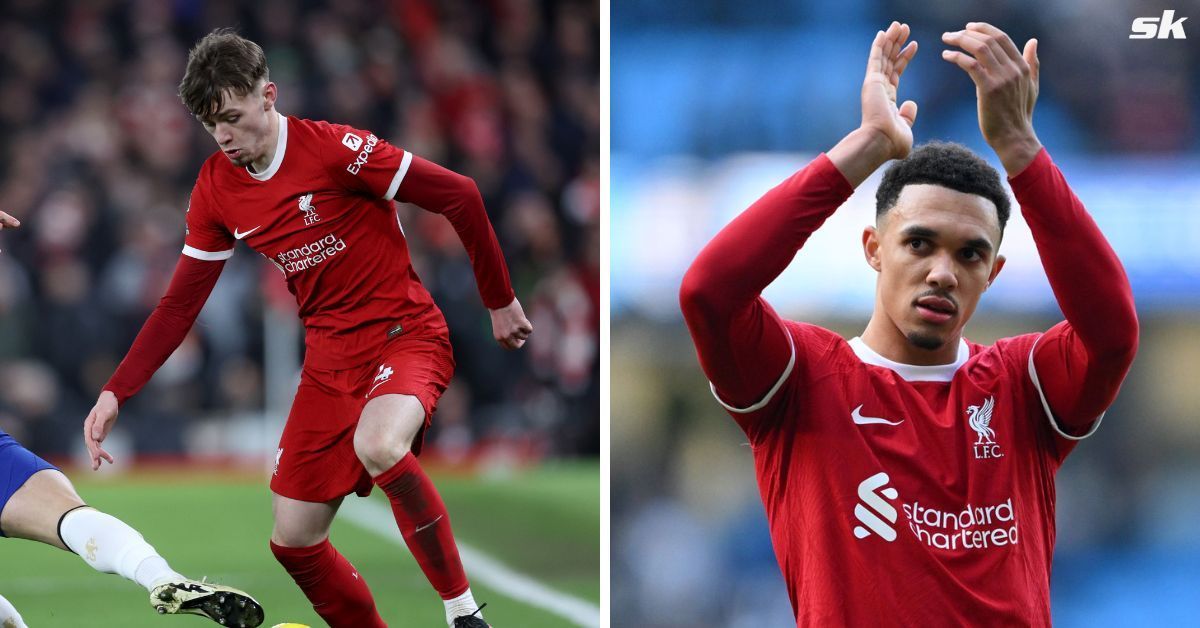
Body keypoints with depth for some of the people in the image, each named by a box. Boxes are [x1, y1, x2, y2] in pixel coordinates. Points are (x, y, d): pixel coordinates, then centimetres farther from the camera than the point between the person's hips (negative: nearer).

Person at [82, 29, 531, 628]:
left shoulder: (334, 149, -18)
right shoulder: (216, 188, 1)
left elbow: (459, 195, -14)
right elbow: (180, 304, 7)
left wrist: (500, 301, -6)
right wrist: (115, 392, -2)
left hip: (406, 334, -7)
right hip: (330, 359, 7)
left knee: (379, 446, -38)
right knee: (293, 542, 3)